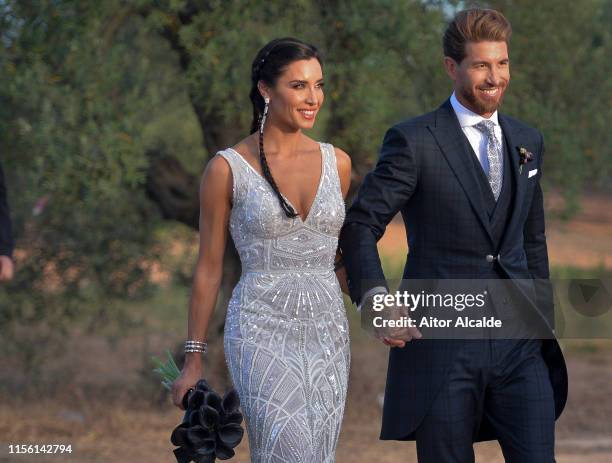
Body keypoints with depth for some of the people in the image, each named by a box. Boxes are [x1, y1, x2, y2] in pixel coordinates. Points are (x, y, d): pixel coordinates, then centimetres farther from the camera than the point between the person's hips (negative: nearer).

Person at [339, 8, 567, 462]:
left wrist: (544, 323, 20)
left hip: (519, 344, 4)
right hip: (441, 345, -4)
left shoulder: (528, 141, 13)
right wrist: (375, 301, -22)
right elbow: (360, 225, -6)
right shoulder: (413, 141, -4)